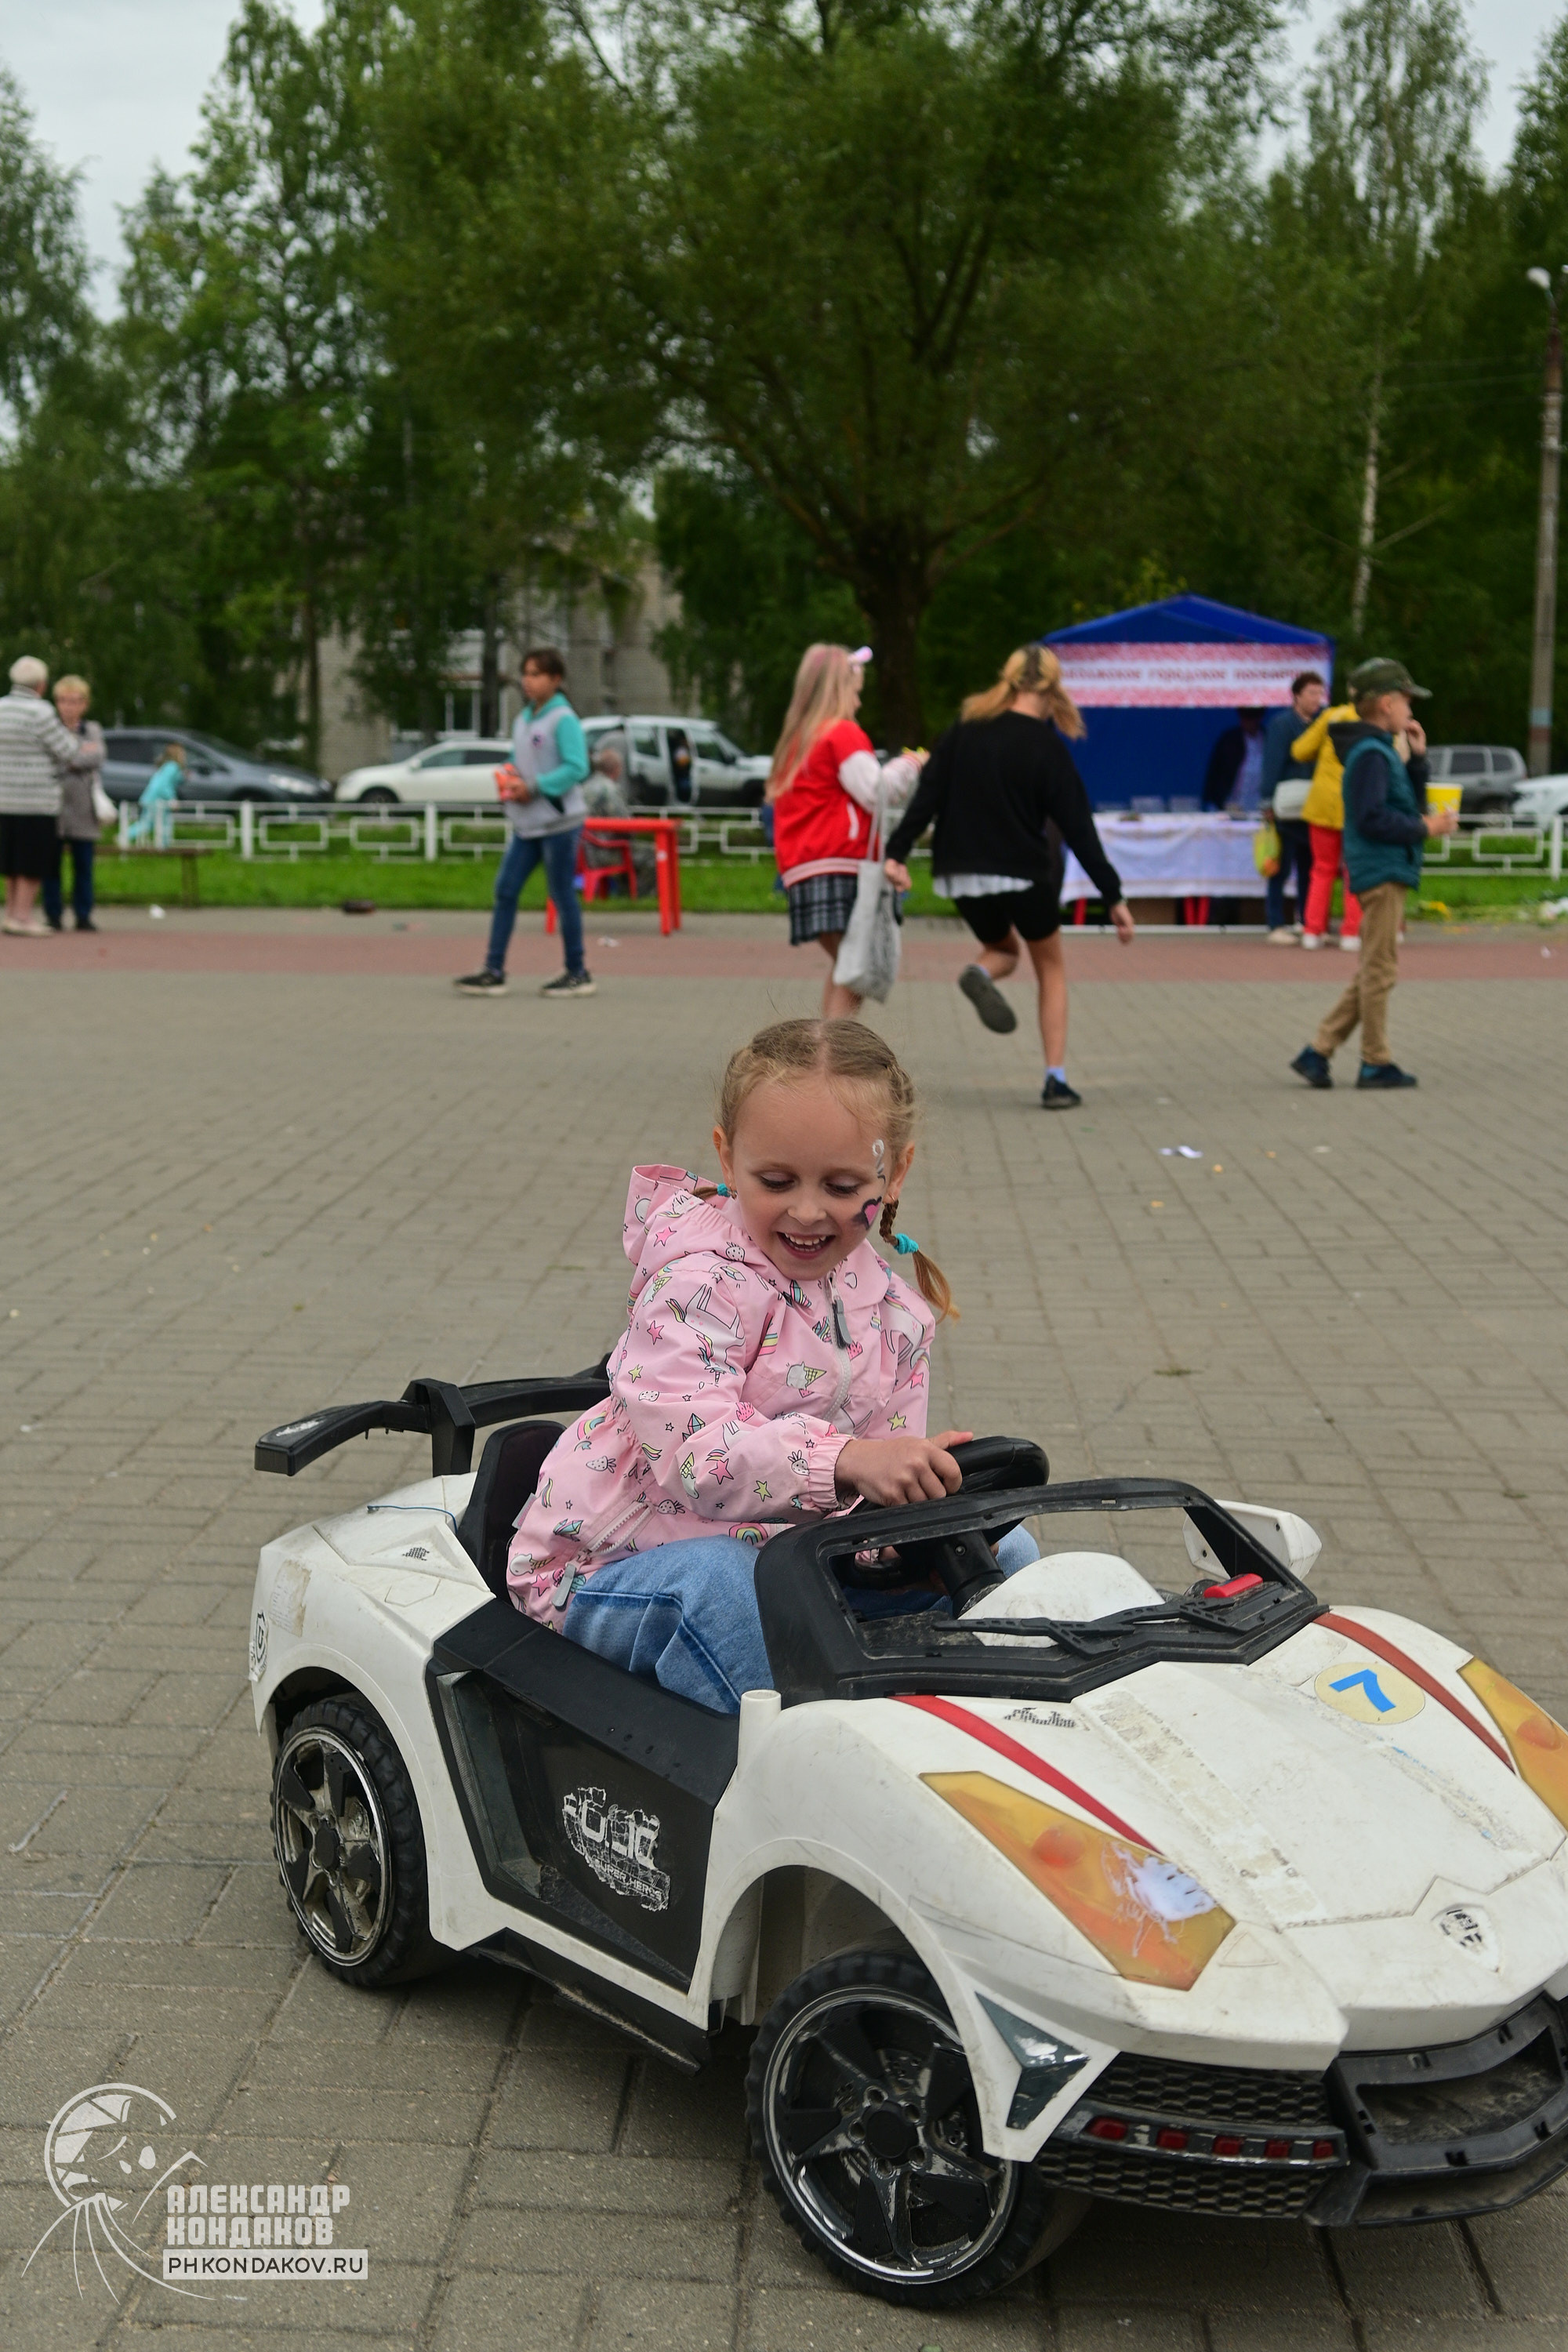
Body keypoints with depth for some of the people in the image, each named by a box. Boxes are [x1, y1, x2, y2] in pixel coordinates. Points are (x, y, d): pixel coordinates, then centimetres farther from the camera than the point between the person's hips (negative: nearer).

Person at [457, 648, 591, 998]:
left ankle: (578, 974, 11)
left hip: (558, 823, -8)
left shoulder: (564, 720, -11)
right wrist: (508, 779, 1)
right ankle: (494, 971, 4)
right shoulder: (523, 719, 13)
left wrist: (534, 788, -19)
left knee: (562, 896, 0)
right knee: (506, 890, 2)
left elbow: (577, 768, -18)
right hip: (526, 823, 8)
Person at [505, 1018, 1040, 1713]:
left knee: (1003, 1549, 1)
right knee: (717, 1581, -41)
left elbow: (888, 1476, 3)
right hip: (612, 1563, -6)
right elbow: (697, 1451, -33)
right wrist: (846, 1460, -48)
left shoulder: (895, 1308, 3)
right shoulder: (700, 1286, -20)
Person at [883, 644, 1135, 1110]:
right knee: (1051, 968, 15)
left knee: (1003, 948, 29)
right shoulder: (1046, 747, -8)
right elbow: (1078, 829, -8)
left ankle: (980, 974, -9)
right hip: (1022, 873, -4)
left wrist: (897, 852, -3)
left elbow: (927, 797, -3)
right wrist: (1114, 897, -4)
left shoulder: (964, 731, 4)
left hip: (961, 874, 4)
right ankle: (1056, 1080, 7)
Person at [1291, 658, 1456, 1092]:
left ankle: (1318, 1051, 12)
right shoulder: (1371, 753, -13)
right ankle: (1375, 1063, 4)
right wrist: (1424, 828, -16)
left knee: (1373, 971, 12)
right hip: (1381, 871, -10)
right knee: (1380, 969, -3)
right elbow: (1372, 819, -22)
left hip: (1388, 872, 10)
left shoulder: (1382, 750, 18)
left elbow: (1408, 804, 21)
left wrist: (1416, 758, 12)